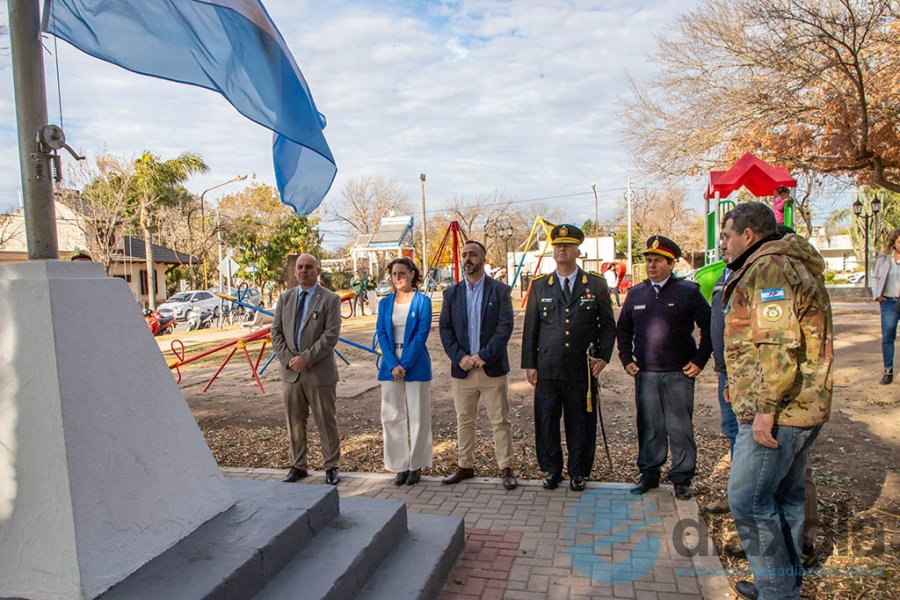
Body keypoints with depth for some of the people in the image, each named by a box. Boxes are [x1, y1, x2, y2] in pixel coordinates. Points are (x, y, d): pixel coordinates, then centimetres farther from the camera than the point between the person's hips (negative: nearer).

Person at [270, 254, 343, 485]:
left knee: (326, 422, 4)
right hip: (290, 372, 4)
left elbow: (331, 335, -12)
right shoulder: (285, 298, 12)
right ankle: (298, 465, 27)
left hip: (320, 372, -4)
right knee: (294, 422, 12)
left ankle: (331, 467, 17)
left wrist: (306, 358, -17)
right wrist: (288, 359, -6)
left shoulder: (330, 299, -3)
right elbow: (276, 332, 9)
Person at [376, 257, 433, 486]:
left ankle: (416, 465, 17)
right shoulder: (385, 303, 8)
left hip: (416, 366, -3)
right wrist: (393, 364, -11)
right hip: (391, 366, 3)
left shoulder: (422, 301, -2)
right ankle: (400, 465, 17)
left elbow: (421, 334, -9)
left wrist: (404, 364, -14)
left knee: (417, 416, 4)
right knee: (392, 416, 5)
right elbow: (381, 334, 1)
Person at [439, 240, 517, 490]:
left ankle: (506, 468, 15)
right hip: (462, 369, 3)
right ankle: (465, 466, 26)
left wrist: (484, 356, -15)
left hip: (492, 368, -3)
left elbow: (505, 327, -9)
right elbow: (445, 329, 4)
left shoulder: (499, 290, -2)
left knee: (500, 421, 4)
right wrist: (459, 357, -10)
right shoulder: (452, 293, 7)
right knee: (464, 421, 13)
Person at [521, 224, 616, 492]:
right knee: (546, 421, 6)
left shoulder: (596, 285, 5)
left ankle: (579, 472, 24)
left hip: (582, 369, -1)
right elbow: (530, 328, 8)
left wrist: (603, 356, -4)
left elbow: (608, 325, 8)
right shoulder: (539, 287, 8)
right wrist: (529, 364, 3)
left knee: (581, 422, 7)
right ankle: (552, 470, 24)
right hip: (547, 369, 1)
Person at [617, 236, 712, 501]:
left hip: (679, 373, -3)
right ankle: (649, 474, 22)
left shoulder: (688, 291, -2)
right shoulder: (635, 293, 9)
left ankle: (682, 479, 16)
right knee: (649, 427, 10)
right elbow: (623, 329, 18)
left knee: (680, 428, 3)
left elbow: (708, 328, 1)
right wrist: (626, 359, 9)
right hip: (645, 373, 3)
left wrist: (699, 360, -3)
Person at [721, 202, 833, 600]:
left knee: (748, 500, -5)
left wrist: (765, 408, -23)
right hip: (803, 407, 11)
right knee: (784, 495, 18)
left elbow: (779, 344, -26)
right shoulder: (793, 265, 20)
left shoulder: (767, 267, -15)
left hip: (777, 411, -11)